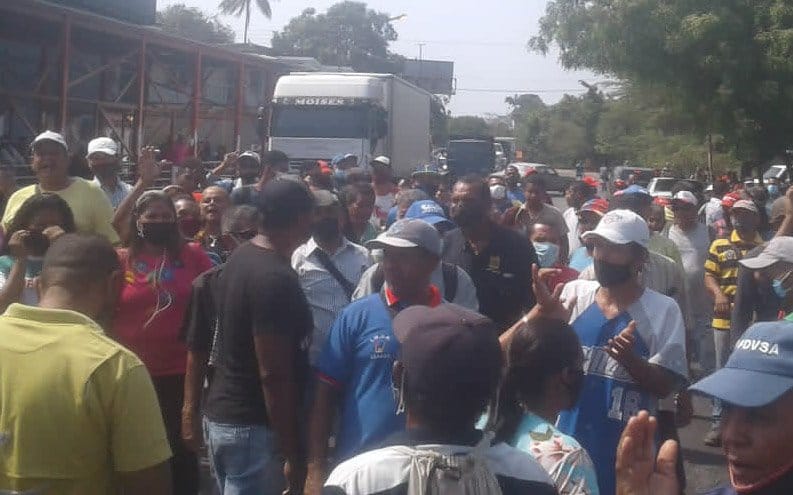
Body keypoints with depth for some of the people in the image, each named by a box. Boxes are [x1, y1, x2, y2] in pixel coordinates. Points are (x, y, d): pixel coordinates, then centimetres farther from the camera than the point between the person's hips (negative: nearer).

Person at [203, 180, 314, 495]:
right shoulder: (276, 279, -22)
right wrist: (293, 455, -19)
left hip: (221, 413, 9)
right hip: (253, 425, -9)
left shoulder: (239, 258, 6)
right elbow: (273, 374, -24)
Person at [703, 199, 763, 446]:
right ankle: (718, 422, 11)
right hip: (725, 317, 0)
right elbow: (709, 277, 2)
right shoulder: (719, 246, 6)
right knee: (723, 370, 5)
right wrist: (718, 294, -18)